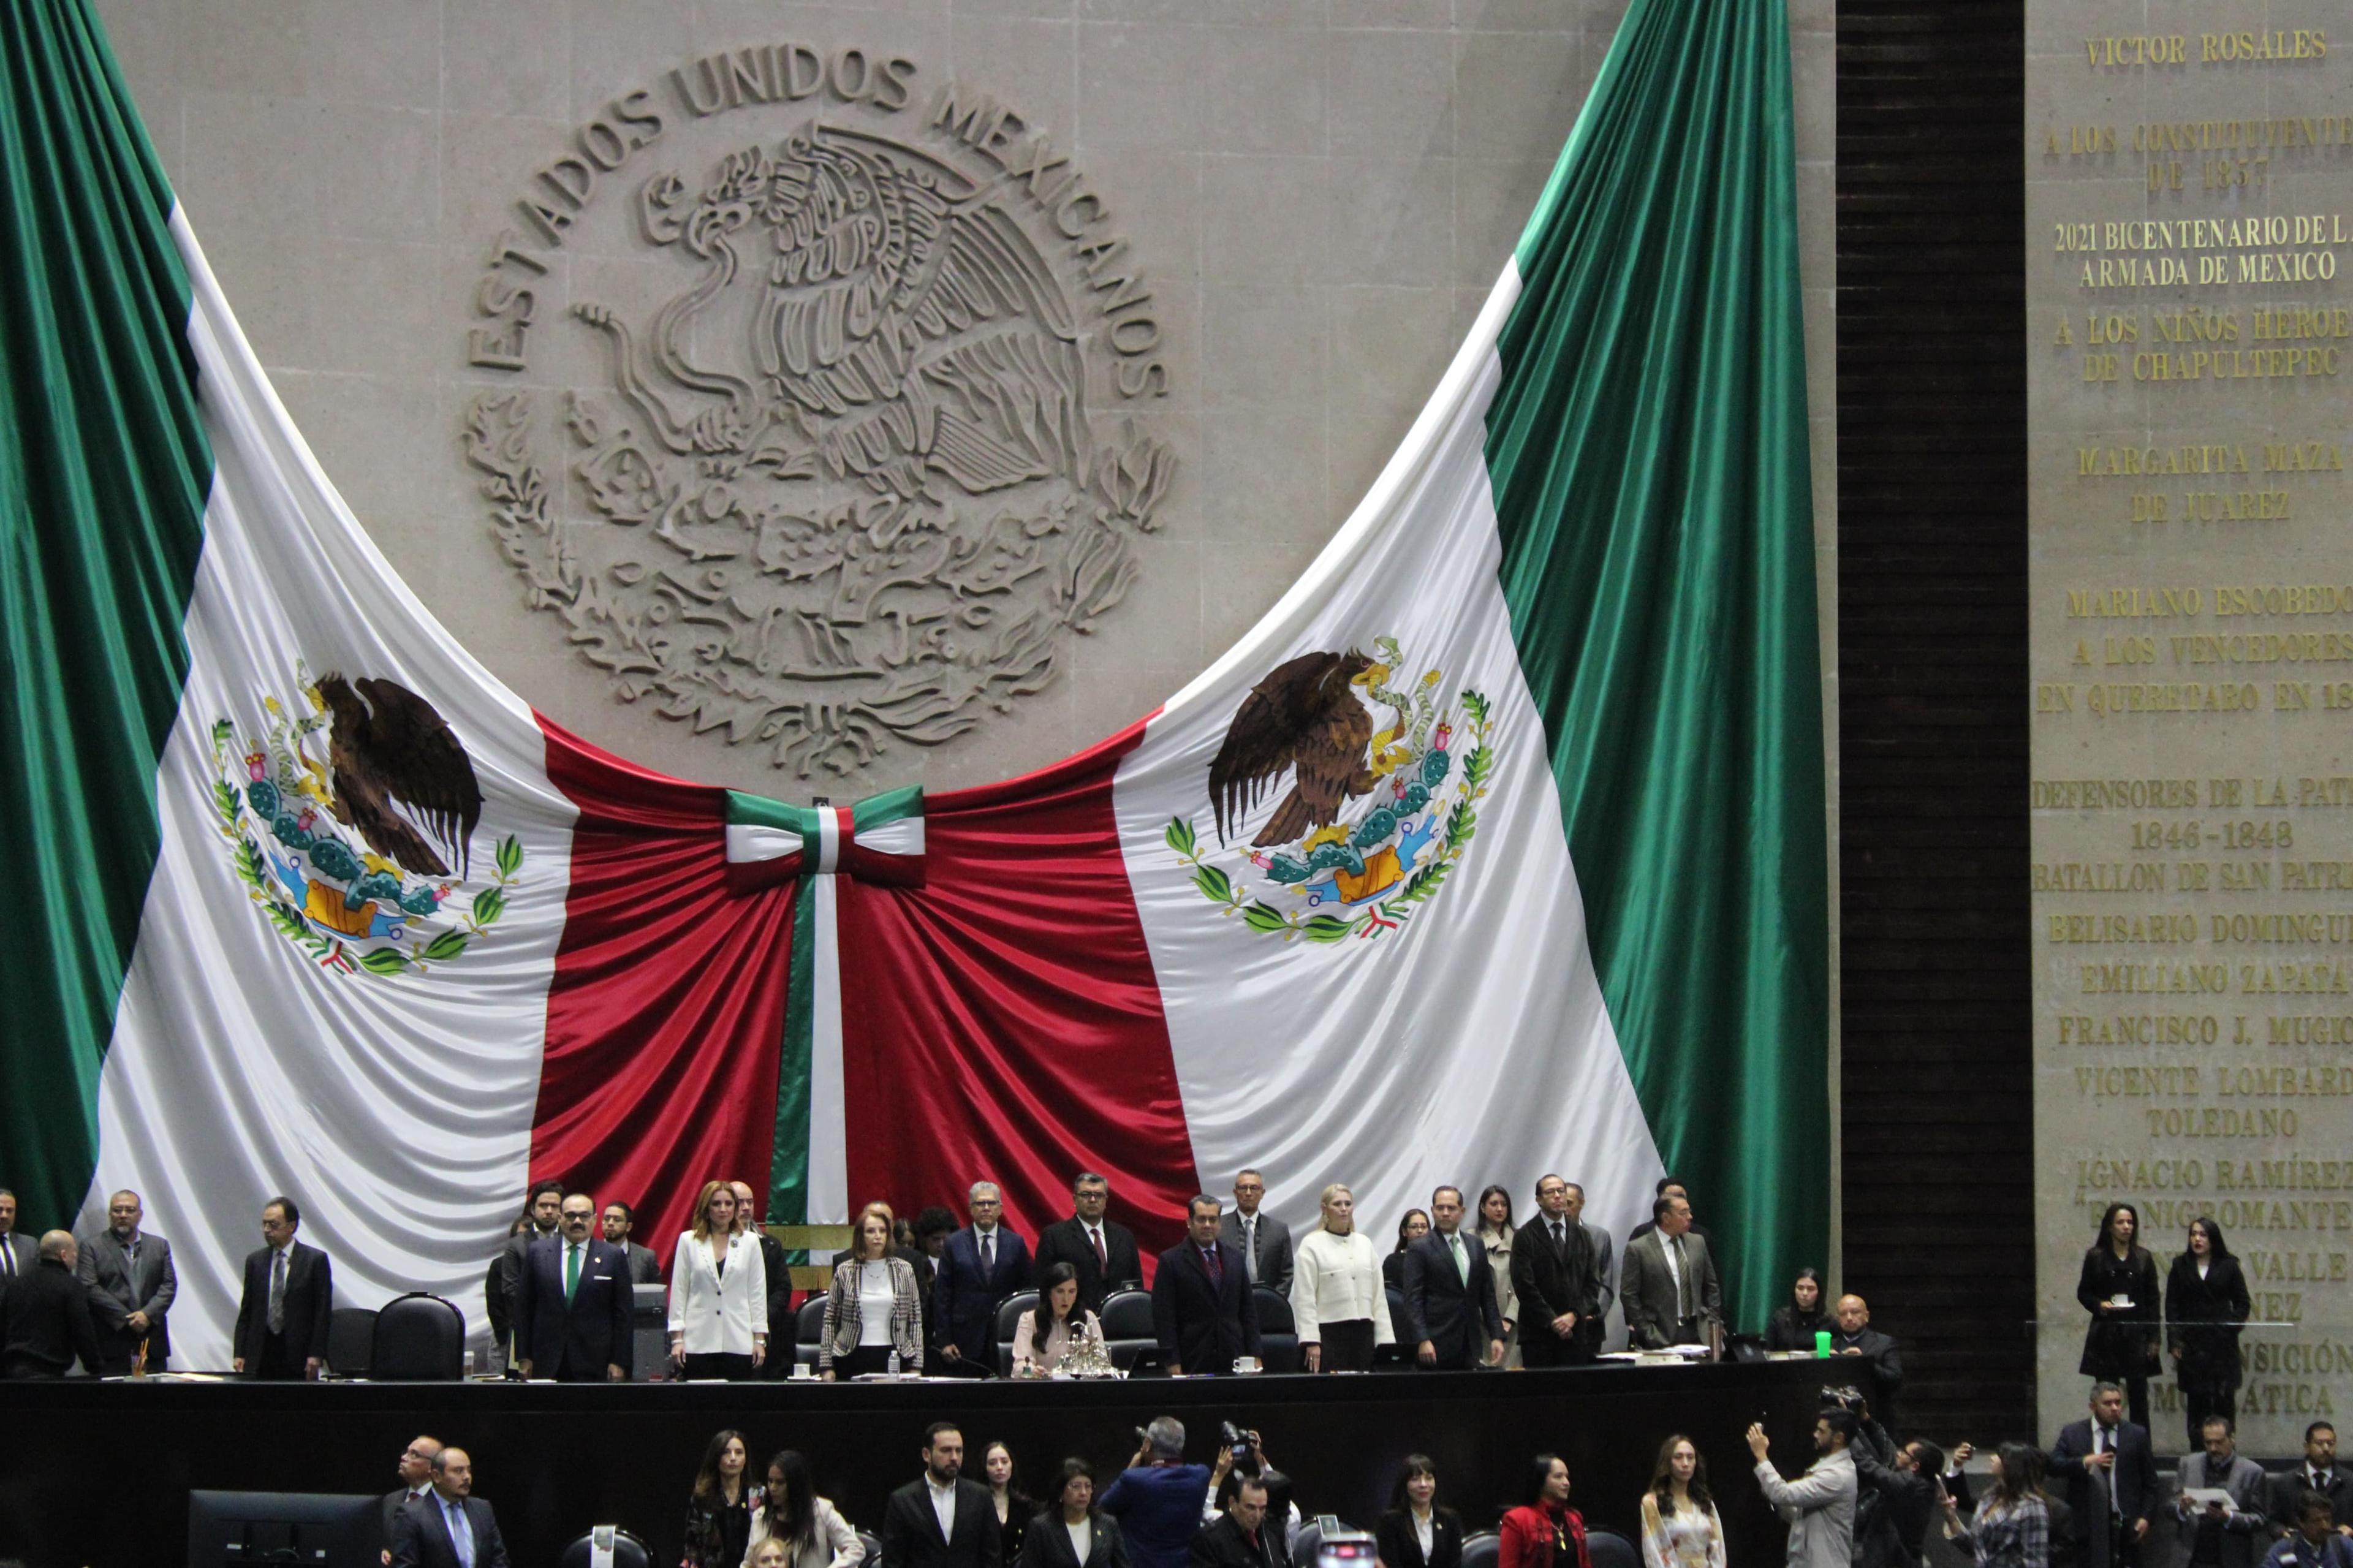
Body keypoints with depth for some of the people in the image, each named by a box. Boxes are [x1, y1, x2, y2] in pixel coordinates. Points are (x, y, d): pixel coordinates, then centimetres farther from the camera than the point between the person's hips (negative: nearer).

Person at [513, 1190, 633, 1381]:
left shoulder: (613, 1256, 5)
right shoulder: (537, 1252, 9)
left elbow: (624, 1314, 4)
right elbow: (523, 1308, 10)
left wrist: (620, 1363, -2)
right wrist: (524, 1357, 4)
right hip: (547, 1365, 1)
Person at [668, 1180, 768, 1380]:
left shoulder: (749, 1242, 8)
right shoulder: (689, 1241, 6)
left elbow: (758, 1293, 8)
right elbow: (678, 1292, 7)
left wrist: (760, 1339, 3)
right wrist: (677, 1338, 1)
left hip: (738, 1343, 0)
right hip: (698, 1342, 0)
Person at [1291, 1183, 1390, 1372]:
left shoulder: (1365, 1243, 14)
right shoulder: (1312, 1245, 1)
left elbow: (1379, 1297, 15)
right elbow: (1305, 1299, -5)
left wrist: (1386, 1339, 8)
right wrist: (1311, 1342, -12)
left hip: (1363, 1333, 4)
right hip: (1328, 1333, -4)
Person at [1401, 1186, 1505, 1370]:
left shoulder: (1476, 1248, 15)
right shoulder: (1421, 1248, -1)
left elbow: (1487, 1295, 17)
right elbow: (1413, 1300, -7)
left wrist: (1496, 1336, 8)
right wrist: (1422, 1340, -16)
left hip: (1470, 1347, 4)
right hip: (1435, 1345, -4)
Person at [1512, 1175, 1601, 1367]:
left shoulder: (1581, 1236, 14)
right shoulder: (1525, 1236, 1)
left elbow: (1591, 1283, 11)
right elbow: (1524, 1285, -7)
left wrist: (1575, 1314, -5)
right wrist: (1551, 1320, -11)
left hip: (1576, 1332, 3)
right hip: (1538, 1332, -3)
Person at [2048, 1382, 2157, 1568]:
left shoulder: (2136, 1434, 7)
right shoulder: (2072, 1433, 7)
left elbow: (2149, 1481, 8)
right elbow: (2053, 1465, -1)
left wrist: (2145, 1516, -1)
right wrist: (2084, 1462, -13)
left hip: (2125, 1524, 0)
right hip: (2088, 1523, 0)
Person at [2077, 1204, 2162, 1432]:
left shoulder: (2143, 1258, 7)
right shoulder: (2096, 1257, 4)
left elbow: (2153, 1300, 8)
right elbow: (2083, 1293, 8)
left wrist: (2153, 1338, 2)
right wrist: (2099, 1304, -13)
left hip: (2136, 1331, 1)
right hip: (2105, 1333, -1)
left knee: (2138, 1393, -2)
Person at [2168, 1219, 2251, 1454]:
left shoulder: (2228, 1266, 6)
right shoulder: (2181, 1267, 8)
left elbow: (2242, 1302, 9)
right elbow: (2172, 1306, 7)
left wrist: (2231, 1326, -5)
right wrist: (2175, 1342, -1)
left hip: (2222, 1344, -1)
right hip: (2192, 1344, 1)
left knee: (2224, 1399, -5)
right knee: (2197, 1400, -1)